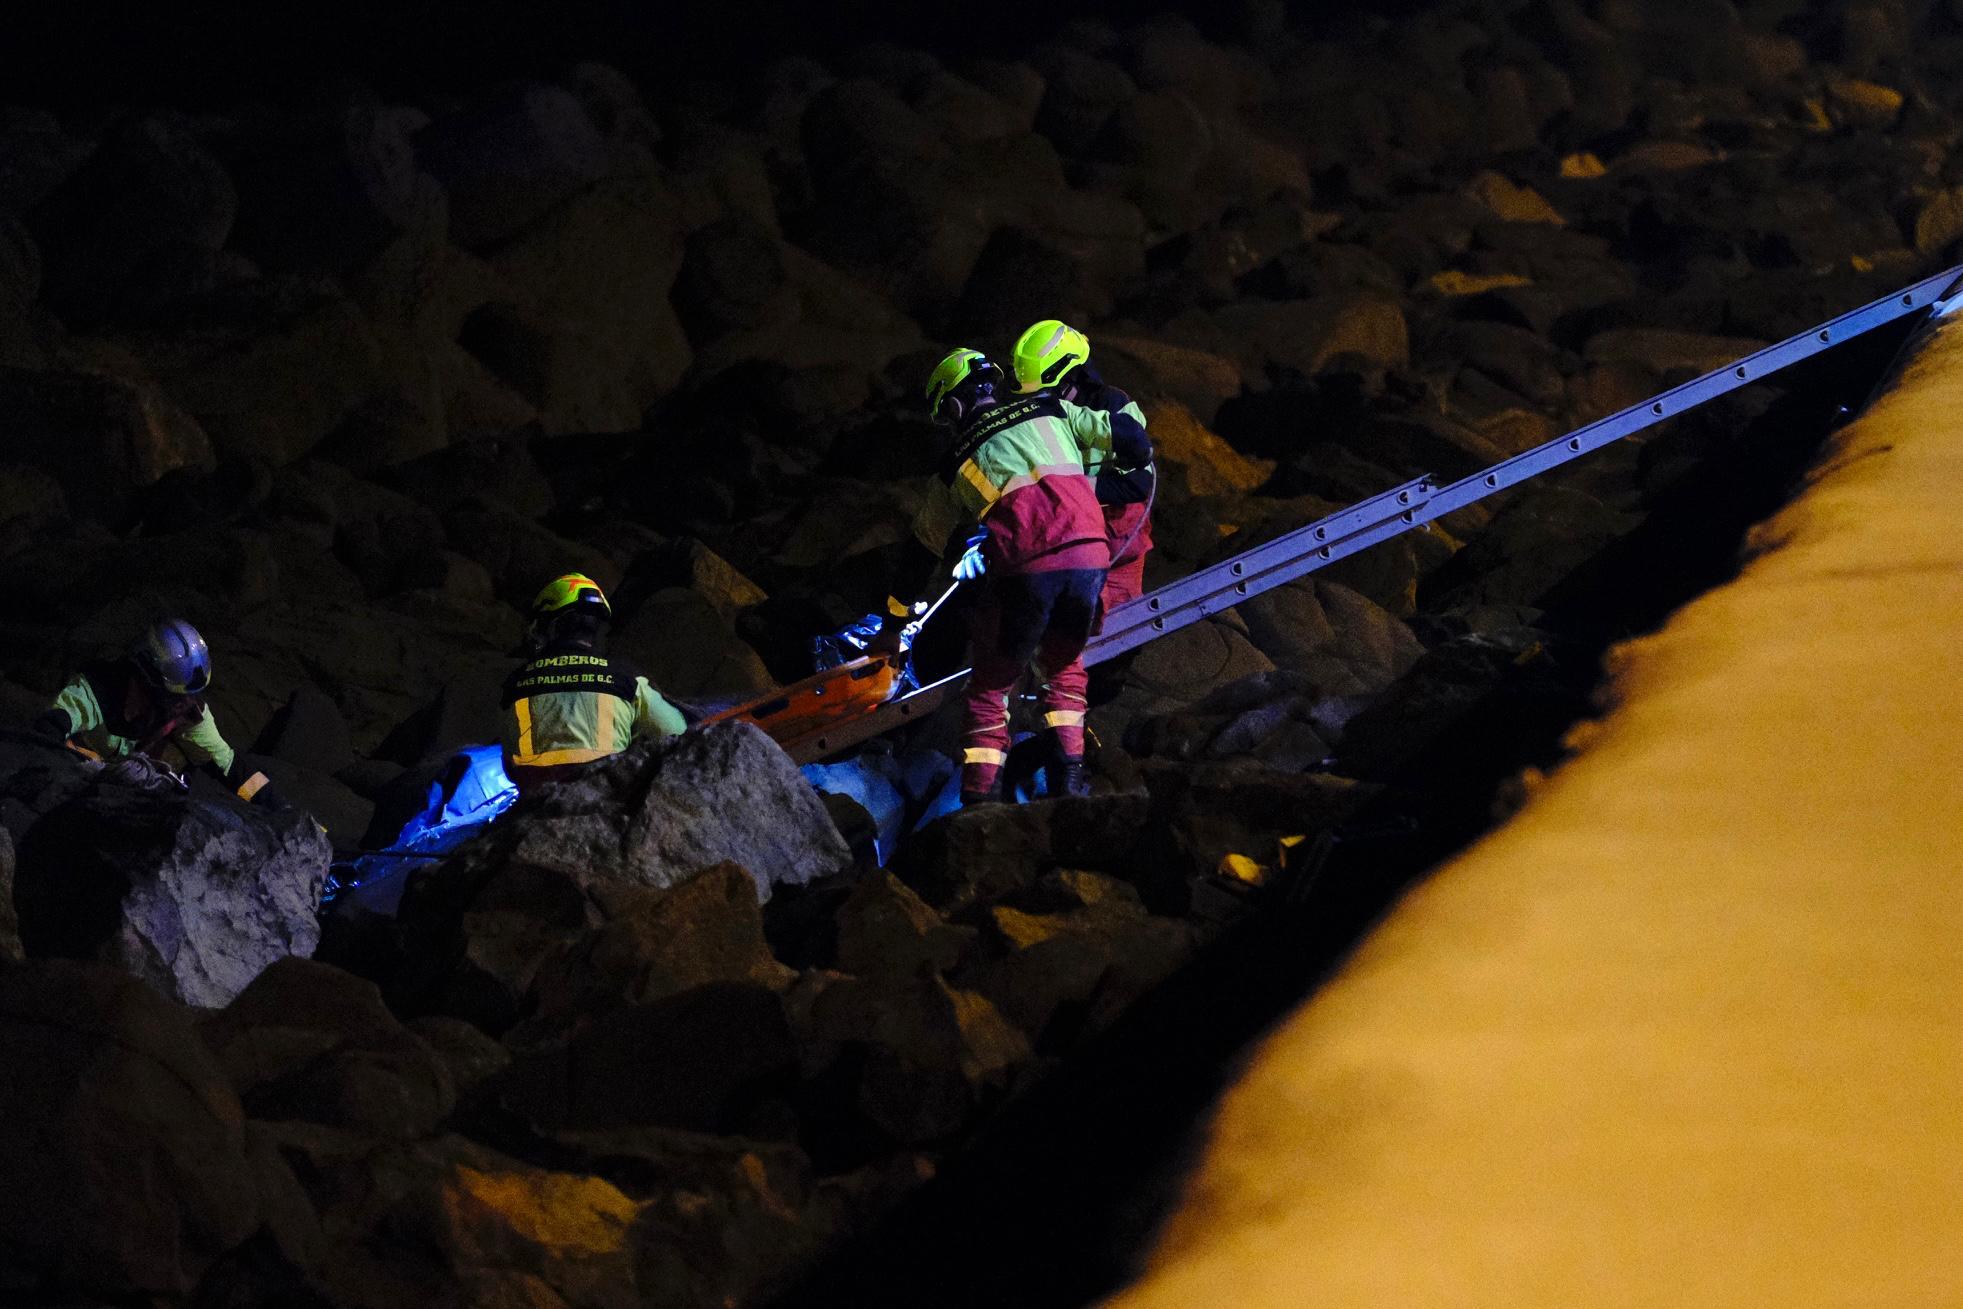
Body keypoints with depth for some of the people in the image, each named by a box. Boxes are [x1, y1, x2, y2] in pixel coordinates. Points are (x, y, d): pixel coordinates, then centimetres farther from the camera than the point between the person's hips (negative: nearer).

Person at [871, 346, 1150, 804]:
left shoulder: (957, 464, 19)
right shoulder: (1053, 411, 20)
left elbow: (925, 550, 28)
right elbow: (1130, 437, 15)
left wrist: (892, 625, 37)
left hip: (1023, 567, -2)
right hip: (1089, 556, 2)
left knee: (991, 684, 13)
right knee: (1063, 664, 26)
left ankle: (981, 797, 4)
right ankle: (1069, 772, 13)